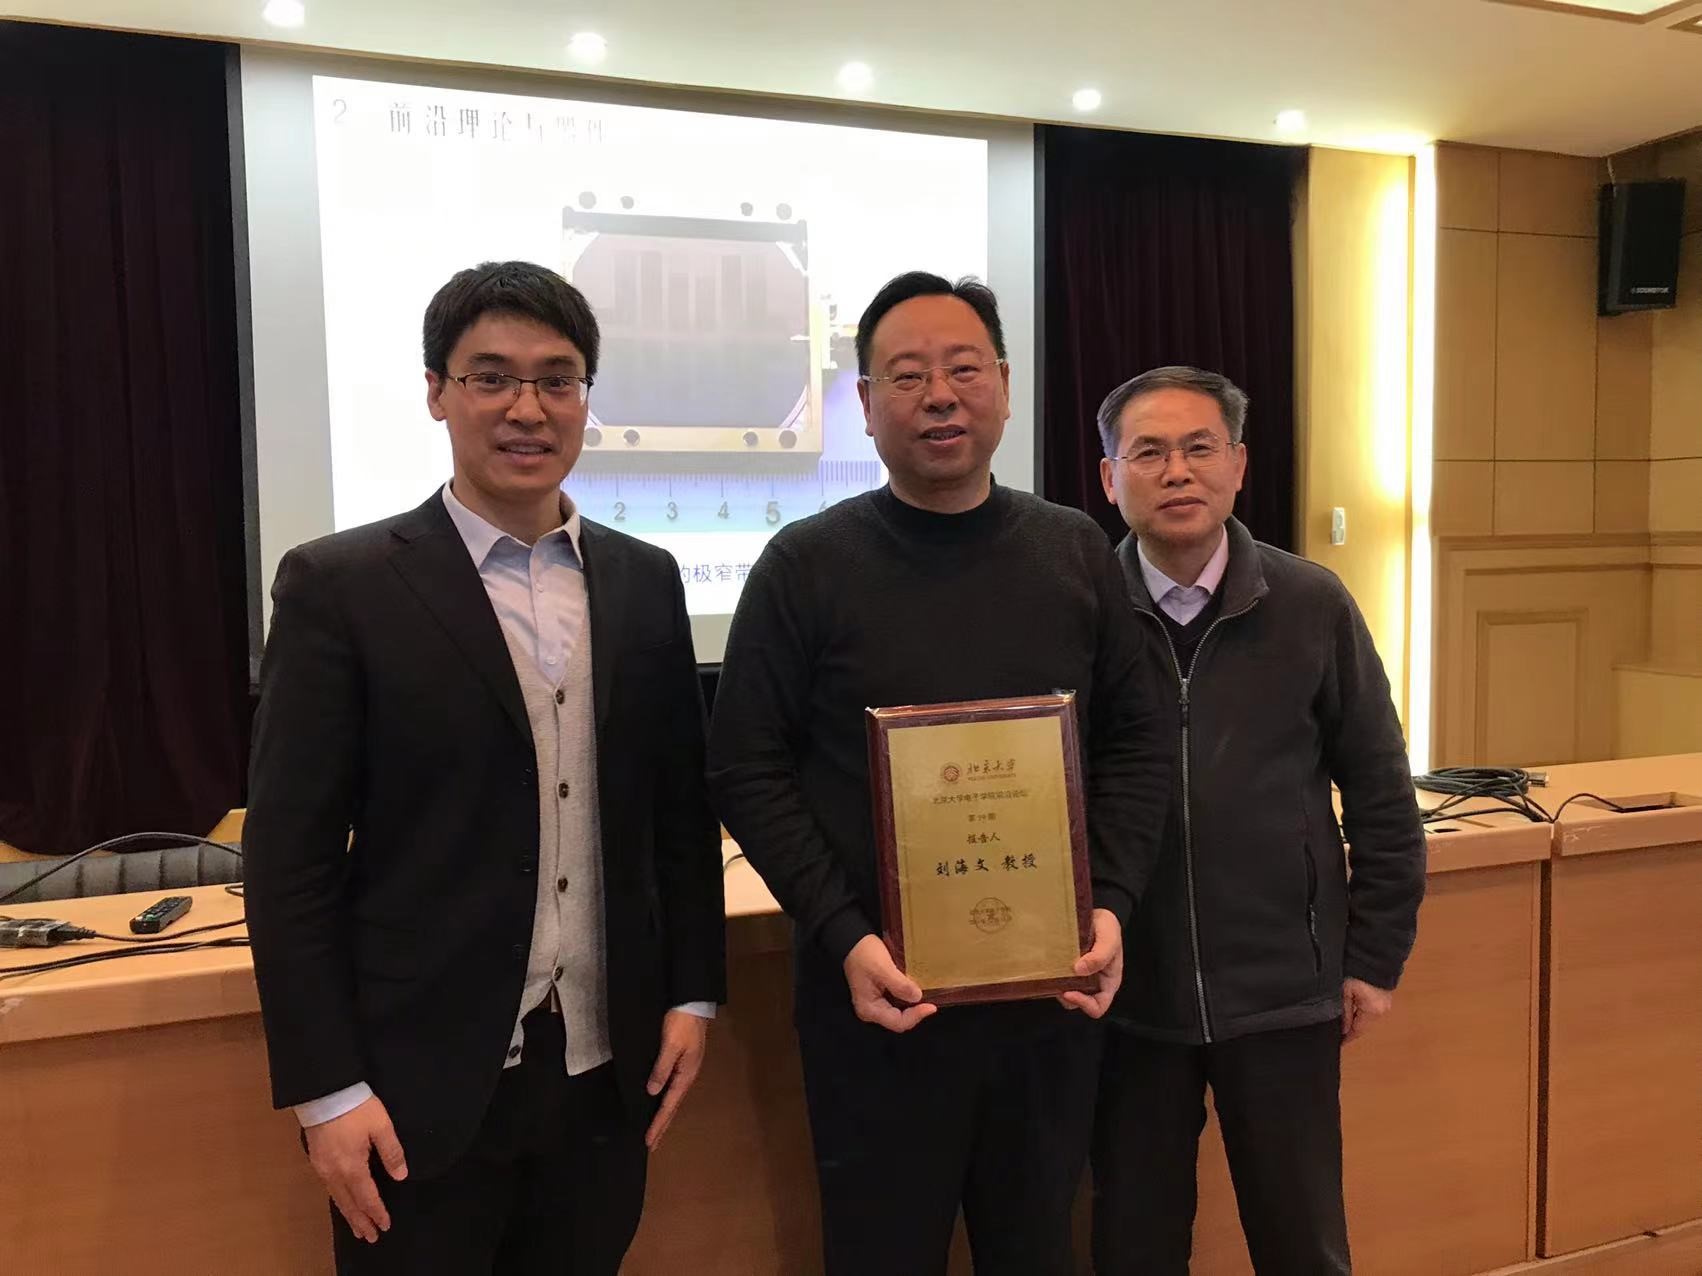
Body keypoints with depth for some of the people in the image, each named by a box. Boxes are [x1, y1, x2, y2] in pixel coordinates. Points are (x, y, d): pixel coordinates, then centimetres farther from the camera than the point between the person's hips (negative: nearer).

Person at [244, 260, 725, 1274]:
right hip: (422, 1082, -3)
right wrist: (327, 1089, -10)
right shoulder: (341, 586, -8)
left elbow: (684, 808, 8)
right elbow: (291, 857, -8)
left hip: (607, 1072, 4)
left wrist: (693, 996, 5)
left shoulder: (645, 581, 4)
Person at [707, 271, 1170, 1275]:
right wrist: (843, 937, -16)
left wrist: (1112, 905, -7)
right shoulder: (807, 565, -5)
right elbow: (747, 770, -6)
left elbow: (1135, 744, 7)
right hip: (881, 994, -2)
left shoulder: (1075, 552, 4)